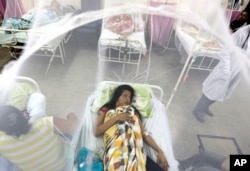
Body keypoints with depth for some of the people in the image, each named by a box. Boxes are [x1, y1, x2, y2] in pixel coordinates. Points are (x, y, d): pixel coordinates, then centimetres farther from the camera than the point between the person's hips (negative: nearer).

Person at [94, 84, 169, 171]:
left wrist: (159, 151, 1)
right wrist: (116, 118, -5)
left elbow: (144, 133, 14)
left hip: (135, 150, 4)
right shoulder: (106, 110, 16)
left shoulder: (133, 112, 24)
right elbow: (97, 132, 3)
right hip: (115, 150, -3)